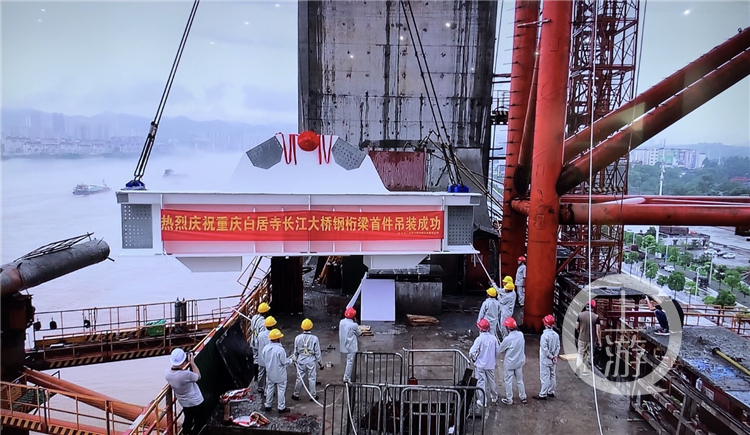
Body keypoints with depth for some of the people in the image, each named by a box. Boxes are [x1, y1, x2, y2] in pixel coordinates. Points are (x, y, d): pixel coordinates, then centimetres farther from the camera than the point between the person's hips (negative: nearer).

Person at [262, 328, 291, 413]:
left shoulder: (266, 348, -9)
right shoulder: (280, 349, -27)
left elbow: (263, 359, 4)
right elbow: (285, 362, -20)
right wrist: (290, 360, 1)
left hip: (270, 373, 6)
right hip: (280, 374, -5)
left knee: (269, 389, 20)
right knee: (281, 390, 9)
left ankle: (268, 405, 31)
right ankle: (281, 407, 18)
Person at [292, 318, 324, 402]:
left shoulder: (298, 338, -9)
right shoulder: (314, 338, -14)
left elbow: (295, 351, 3)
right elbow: (317, 353, -8)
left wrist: (295, 360, 20)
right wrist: (320, 363, 4)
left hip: (301, 360, 2)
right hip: (311, 361, -2)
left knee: (299, 378, 14)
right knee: (312, 378, 10)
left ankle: (296, 395, 26)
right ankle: (313, 395, 21)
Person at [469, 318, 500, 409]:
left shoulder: (479, 339, -20)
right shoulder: (493, 338, -6)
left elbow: (472, 352, -22)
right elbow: (498, 352, 2)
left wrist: (473, 359, -2)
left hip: (480, 365, -4)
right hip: (490, 364, 5)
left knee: (481, 382, 5)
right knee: (491, 381, 21)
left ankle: (482, 401, 8)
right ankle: (494, 397, 38)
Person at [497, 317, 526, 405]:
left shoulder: (508, 339, -27)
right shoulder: (521, 335, -10)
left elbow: (499, 350, -13)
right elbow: (523, 347, 4)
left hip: (509, 364, -6)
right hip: (519, 362, 6)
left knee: (508, 381, 10)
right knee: (519, 380, 21)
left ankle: (509, 399, 20)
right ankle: (523, 397, 32)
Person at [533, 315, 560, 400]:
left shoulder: (544, 335, -23)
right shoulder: (556, 335, -1)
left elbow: (545, 349, -23)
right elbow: (558, 347, 1)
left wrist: (551, 357, -11)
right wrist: (554, 356, -2)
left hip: (545, 360, -7)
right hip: (553, 361, 7)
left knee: (545, 377, -1)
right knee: (553, 376, 18)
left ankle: (543, 395, 5)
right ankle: (551, 392, 30)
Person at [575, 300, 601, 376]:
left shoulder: (580, 315, -7)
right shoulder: (596, 317, -12)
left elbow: (576, 327, -1)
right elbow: (598, 330, -11)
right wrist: (599, 341, -2)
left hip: (582, 338, 1)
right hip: (591, 339, -1)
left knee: (580, 354, 11)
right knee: (588, 355, 13)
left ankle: (578, 366, -8)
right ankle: (585, 371, 21)